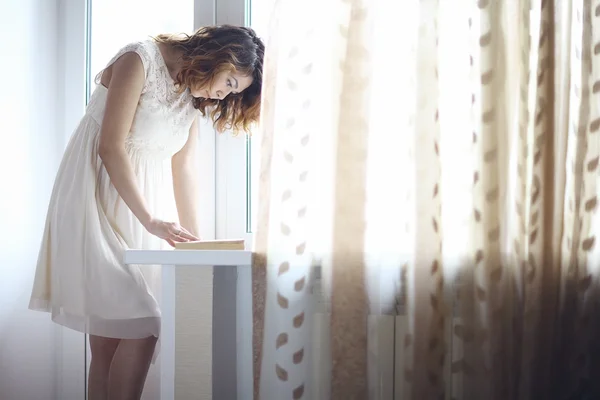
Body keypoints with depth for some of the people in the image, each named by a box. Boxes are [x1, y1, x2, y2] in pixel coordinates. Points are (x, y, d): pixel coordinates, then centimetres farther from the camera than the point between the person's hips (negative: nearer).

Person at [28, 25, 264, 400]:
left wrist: (195, 241, 3)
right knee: (139, 326, -17)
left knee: (109, 337, 0)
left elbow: (183, 169, 9)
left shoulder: (194, 95, 12)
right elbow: (111, 148, -17)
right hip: (100, 204, -7)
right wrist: (150, 220, -22)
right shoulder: (140, 60, -11)